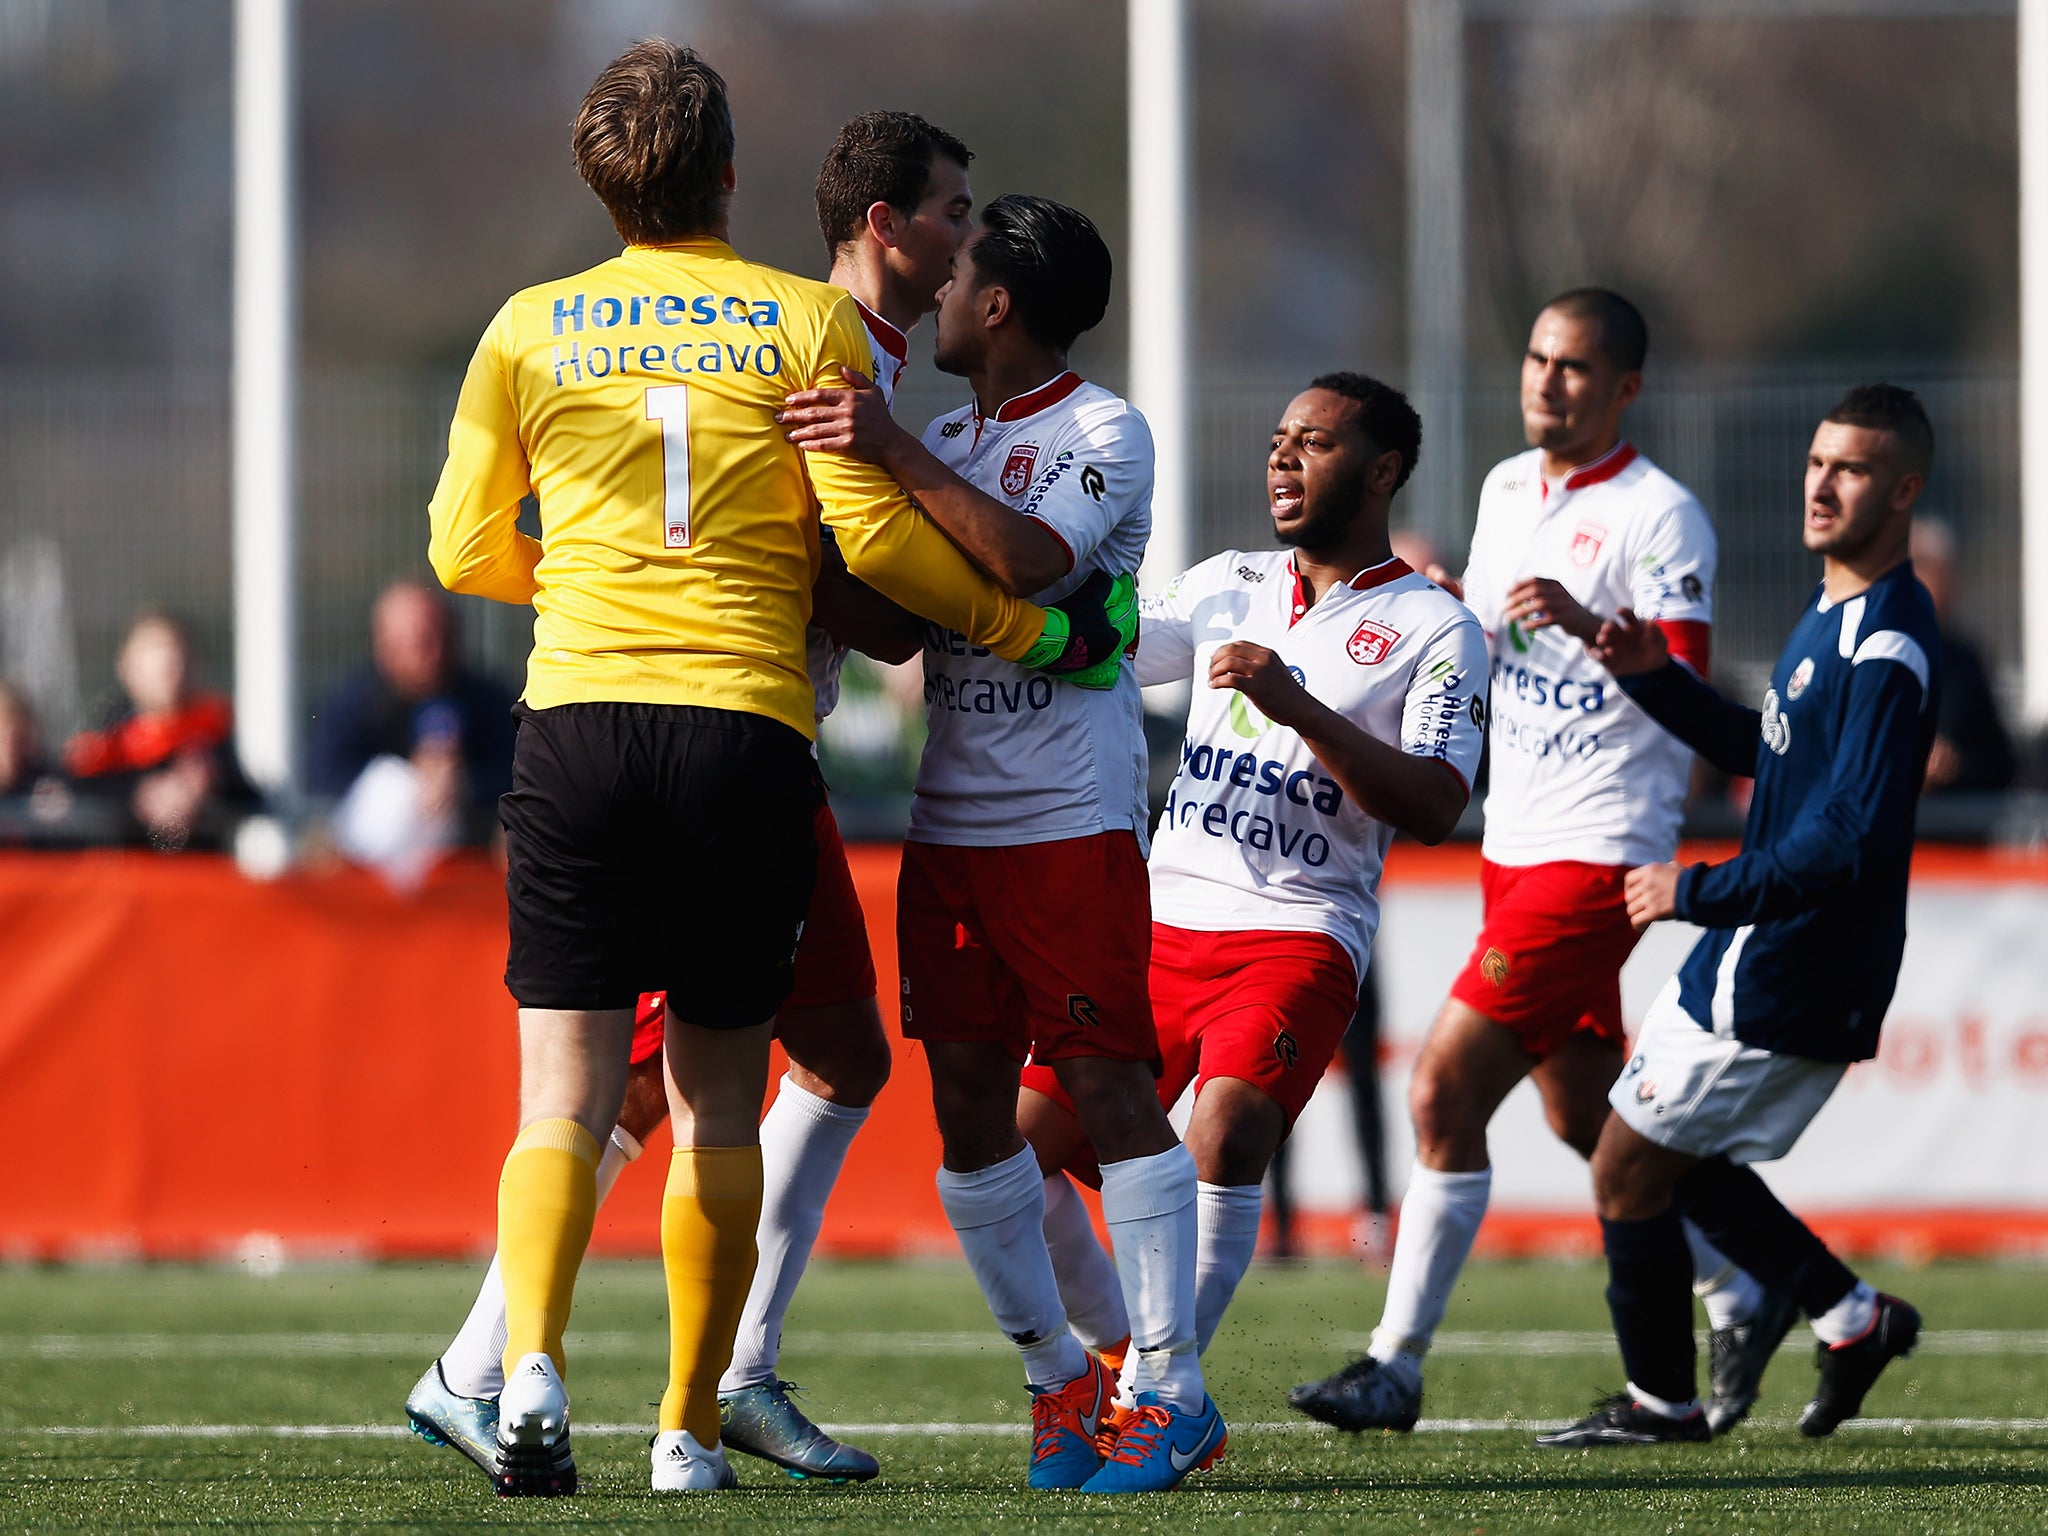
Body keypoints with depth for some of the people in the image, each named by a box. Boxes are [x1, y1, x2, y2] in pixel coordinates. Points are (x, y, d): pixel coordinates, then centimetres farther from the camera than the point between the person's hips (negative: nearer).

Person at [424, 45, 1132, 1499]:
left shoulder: (532, 329, 10)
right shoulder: (810, 320, 5)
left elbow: (465, 551, 14)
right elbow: (877, 536, -1)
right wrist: (1041, 632, 12)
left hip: (578, 724, 1)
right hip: (747, 729, -1)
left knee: (565, 1094, -3)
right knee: (719, 1106, 8)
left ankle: (531, 1364, -26)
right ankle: (691, 1426, 9)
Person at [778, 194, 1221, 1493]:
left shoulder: (1105, 432, -4)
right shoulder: (947, 444, 19)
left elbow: (1032, 559, -22)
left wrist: (895, 455, -25)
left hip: (1073, 817, -7)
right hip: (949, 822, 7)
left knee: (1108, 1083, -9)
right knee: (968, 1104, 3)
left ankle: (1173, 1386, -6)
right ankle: (1058, 1374, 13)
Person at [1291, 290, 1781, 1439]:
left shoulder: (1660, 516, -11)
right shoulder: (1509, 489, 13)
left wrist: (1589, 626, -38)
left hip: (1598, 855, -8)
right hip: (1514, 845, 8)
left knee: (1444, 1093, -13)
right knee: (1586, 1119, 14)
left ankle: (1398, 1365, -7)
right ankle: (1745, 1299, 30)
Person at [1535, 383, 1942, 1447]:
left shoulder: (1887, 651, -23)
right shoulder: (1833, 613, 10)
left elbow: (1850, 842, -28)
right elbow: (1764, 751, 25)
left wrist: (1699, 891, -18)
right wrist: (1654, 678, 11)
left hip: (1783, 982, -10)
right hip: (1760, 958, 10)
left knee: (1627, 1169, 0)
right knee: (1683, 1164, 20)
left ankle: (1660, 1400, 13)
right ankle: (1850, 1316, 23)